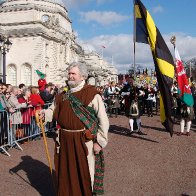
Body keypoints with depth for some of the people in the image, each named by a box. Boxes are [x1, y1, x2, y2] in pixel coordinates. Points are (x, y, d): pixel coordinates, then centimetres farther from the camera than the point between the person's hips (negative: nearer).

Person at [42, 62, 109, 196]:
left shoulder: (92, 94, -10)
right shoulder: (63, 95, 8)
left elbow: (103, 120, -10)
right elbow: (54, 110, 17)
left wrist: (100, 142, -12)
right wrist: (44, 113, -6)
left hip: (84, 141, -5)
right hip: (65, 140, 5)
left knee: (84, 174, 8)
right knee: (65, 172, 16)